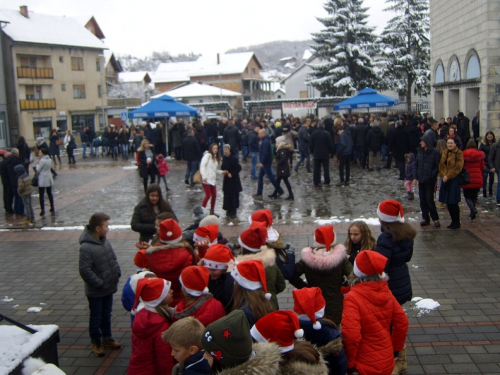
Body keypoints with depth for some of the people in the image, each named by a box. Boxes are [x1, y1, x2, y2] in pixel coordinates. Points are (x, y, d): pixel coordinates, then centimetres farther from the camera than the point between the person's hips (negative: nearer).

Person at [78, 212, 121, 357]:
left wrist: (117, 273, 0)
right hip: (95, 292, -7)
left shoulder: (104, 241, -1)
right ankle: (96, 342, 28)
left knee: (106, 315, 21)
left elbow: (113, 258, 11)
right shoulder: (86, 247, -26)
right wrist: (100, 284, -21)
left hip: (109, 287, 7)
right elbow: (85, 271, -26)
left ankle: (107, 338, 38)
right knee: (96, 317, 11)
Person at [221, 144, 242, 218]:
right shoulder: (224, 158, 5)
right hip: (226, 179, 7)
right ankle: (229, 210, 23)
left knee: (233, 196, -4)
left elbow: (239, 168, -17)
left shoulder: (234, 158, -17)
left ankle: (233, 212, 4)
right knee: (227, 195, 9)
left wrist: (232, 174, -18)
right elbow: (222, 167, 17)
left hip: (234, 180, -7)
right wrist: (223, 171, -4)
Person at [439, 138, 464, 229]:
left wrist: (448, 176, -15)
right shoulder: (444, 153, 13)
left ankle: (457, 223, 6)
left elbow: (458, 167, -13)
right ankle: (453, 221, 19)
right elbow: (441, 165, 10)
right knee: (448, 202, 8)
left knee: (453, 202, -5)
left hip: (454, 180, -6)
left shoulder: (458, 153, -6)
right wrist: (443, 176, -6)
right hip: (445, 180, 6)